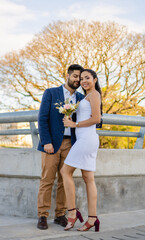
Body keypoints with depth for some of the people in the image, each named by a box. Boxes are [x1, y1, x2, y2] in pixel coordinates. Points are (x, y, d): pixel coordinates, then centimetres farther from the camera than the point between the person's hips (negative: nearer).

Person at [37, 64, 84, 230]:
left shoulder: (81, 98, 13)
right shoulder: (51, 93, 1)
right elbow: (42, 118, -6)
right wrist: (46, 142, -15)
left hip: (70, 144, 4)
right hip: (51, 143, -3)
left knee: (65, 180, 5)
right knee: (47, 180, -3)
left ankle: (60, 215, 13)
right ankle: (42, 216, 3)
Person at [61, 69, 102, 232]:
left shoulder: (94, 94, -5)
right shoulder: (87, 97, 23)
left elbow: (96, 119, -14)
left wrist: (74, 124, -8)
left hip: (87, 138, -10)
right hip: (85, 140, 10)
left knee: (65, 171, -7)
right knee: (88, 178, 3)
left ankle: (72, 212, -4)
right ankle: (92, 218, 1)